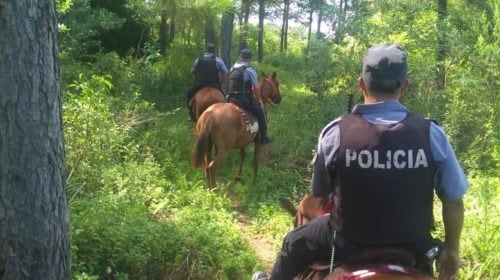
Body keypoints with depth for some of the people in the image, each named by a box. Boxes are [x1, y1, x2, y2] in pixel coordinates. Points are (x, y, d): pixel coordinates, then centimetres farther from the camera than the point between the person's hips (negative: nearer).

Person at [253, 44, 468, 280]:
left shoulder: (335, 132, -16)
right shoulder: (431, 133, -14)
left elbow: (319, 194, -4)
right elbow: (454, 200, -8)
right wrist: (451, 250, 8)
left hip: (349, 244, -1)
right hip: (412, 248, 1)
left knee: (295, 242, 28)